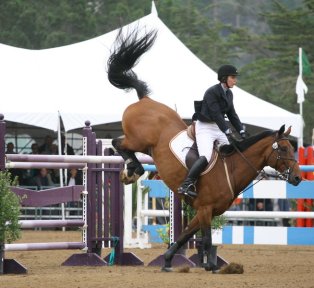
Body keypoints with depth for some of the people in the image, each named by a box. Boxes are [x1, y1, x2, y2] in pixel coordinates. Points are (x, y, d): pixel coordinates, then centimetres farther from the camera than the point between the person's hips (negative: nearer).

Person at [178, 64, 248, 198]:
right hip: (205, 127, -9)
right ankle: (186, 186, -27)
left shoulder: (229, 94, 10)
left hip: (219, 128, 9)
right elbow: (216, 114, -23)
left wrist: (242, 132, 2)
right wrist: (228, 133, -29)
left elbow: (232, 115, 14)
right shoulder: (212, 92, -16)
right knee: (205, 157, -26)